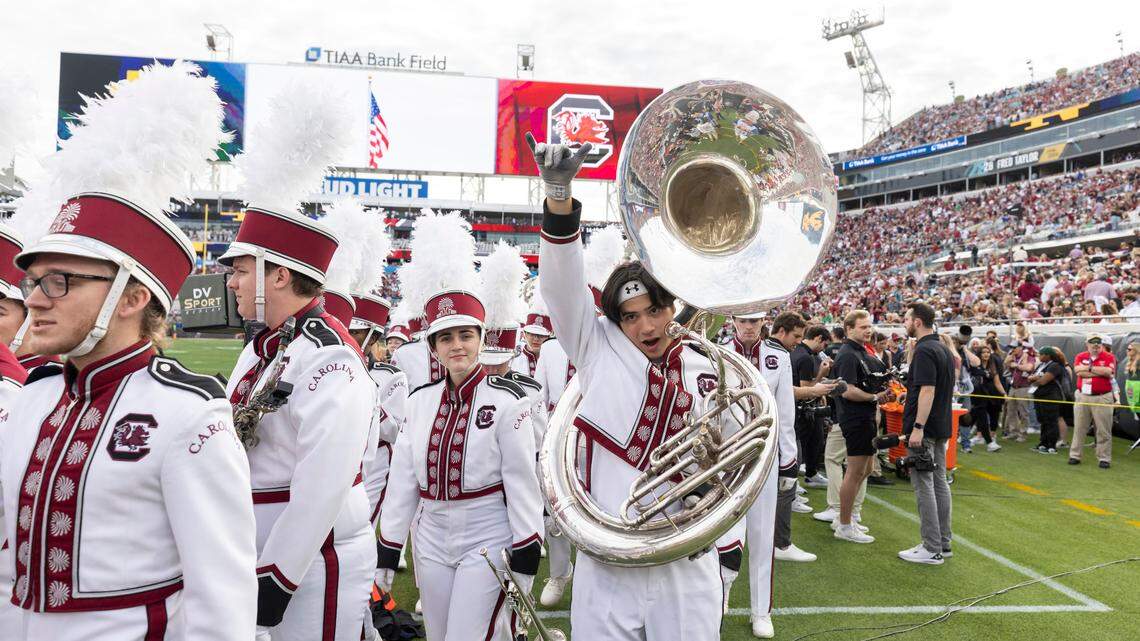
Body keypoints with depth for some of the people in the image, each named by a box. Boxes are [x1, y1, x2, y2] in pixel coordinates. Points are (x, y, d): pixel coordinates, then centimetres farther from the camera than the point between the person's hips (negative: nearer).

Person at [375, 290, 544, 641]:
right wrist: (388, 549, 5)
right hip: (430, 540, 5)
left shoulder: (506, 398, -10)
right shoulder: (419, 400, 3)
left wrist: (526, 557, -11)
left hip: (487, 541, -5)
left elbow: (521, 480, -11)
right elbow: (402, 479, 4)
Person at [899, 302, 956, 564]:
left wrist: (918, 427, -25)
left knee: (924, 486, -5)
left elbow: (927, 390, -24)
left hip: (925, 428, -10)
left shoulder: (924, 350, -17)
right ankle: (943, 543, 20)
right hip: (942, 427, 10)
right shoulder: (944, 349, 14)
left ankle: (931, 549, -1)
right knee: (939, 482, 13)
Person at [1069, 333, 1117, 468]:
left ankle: (1104, 458, 8)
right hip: (1082, 396, 2)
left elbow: (1108, 371, -17)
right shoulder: (1080, 357, 7)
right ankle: (1075, 456, 13)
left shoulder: (1109, 357, 1)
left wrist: (1089, 368, -8)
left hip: (1102, 398, -2)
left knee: (1104, 430, 1)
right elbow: (1078, 371, -10)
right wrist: (1100, 372, -10)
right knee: (1079, 428, 7)